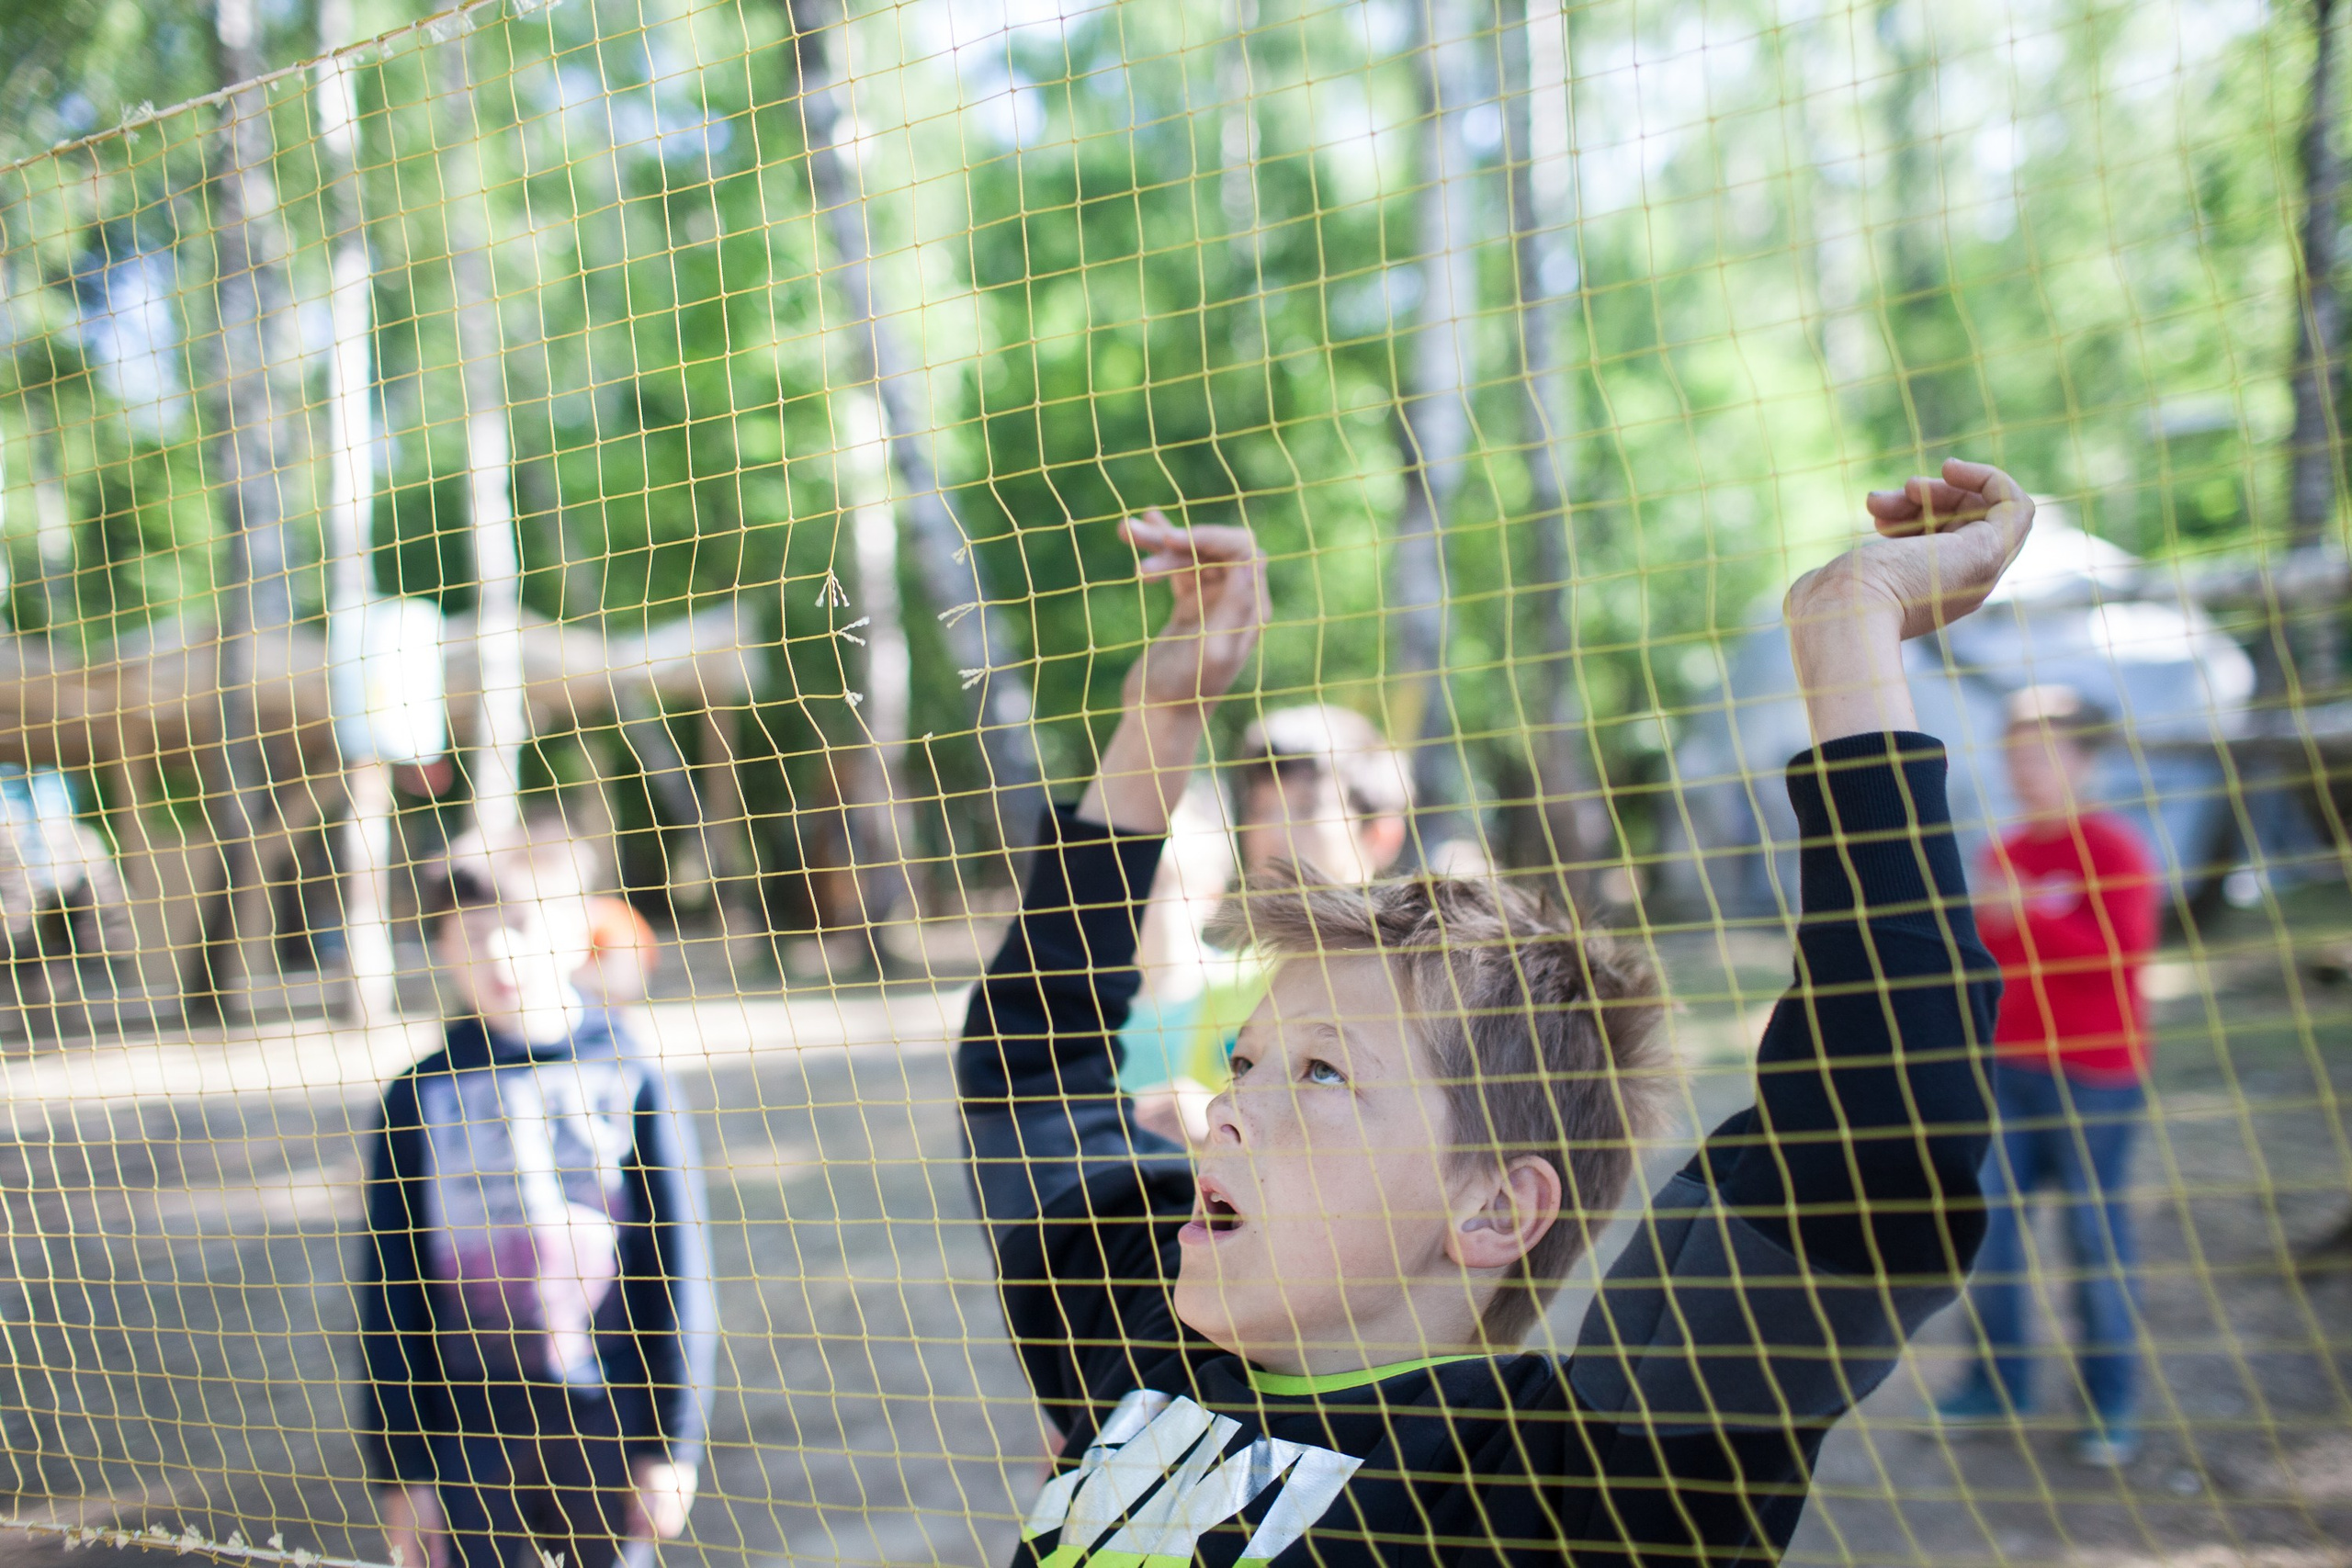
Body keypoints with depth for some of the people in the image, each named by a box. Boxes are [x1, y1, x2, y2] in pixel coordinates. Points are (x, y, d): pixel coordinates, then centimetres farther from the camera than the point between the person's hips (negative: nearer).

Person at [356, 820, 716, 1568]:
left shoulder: (628, 1079, -1)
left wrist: (671, 1445, -2)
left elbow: (674, 1263, 0)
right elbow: (389, 1295, 3)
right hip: (468, 1430, 1)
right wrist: (401, 1471, 0)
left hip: (604, 1426, 0)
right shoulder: (420, 1099, 1)